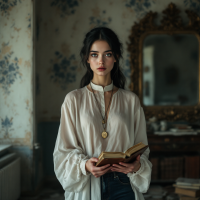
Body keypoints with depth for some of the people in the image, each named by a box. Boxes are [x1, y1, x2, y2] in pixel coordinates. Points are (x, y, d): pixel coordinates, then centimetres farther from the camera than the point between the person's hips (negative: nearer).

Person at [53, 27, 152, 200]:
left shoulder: (131, 100, 4)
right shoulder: (74, 100, 0)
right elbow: (64, 150, -1)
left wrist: (137, 165, -14)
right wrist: (85, 165, -20)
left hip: (123, 185, 1)